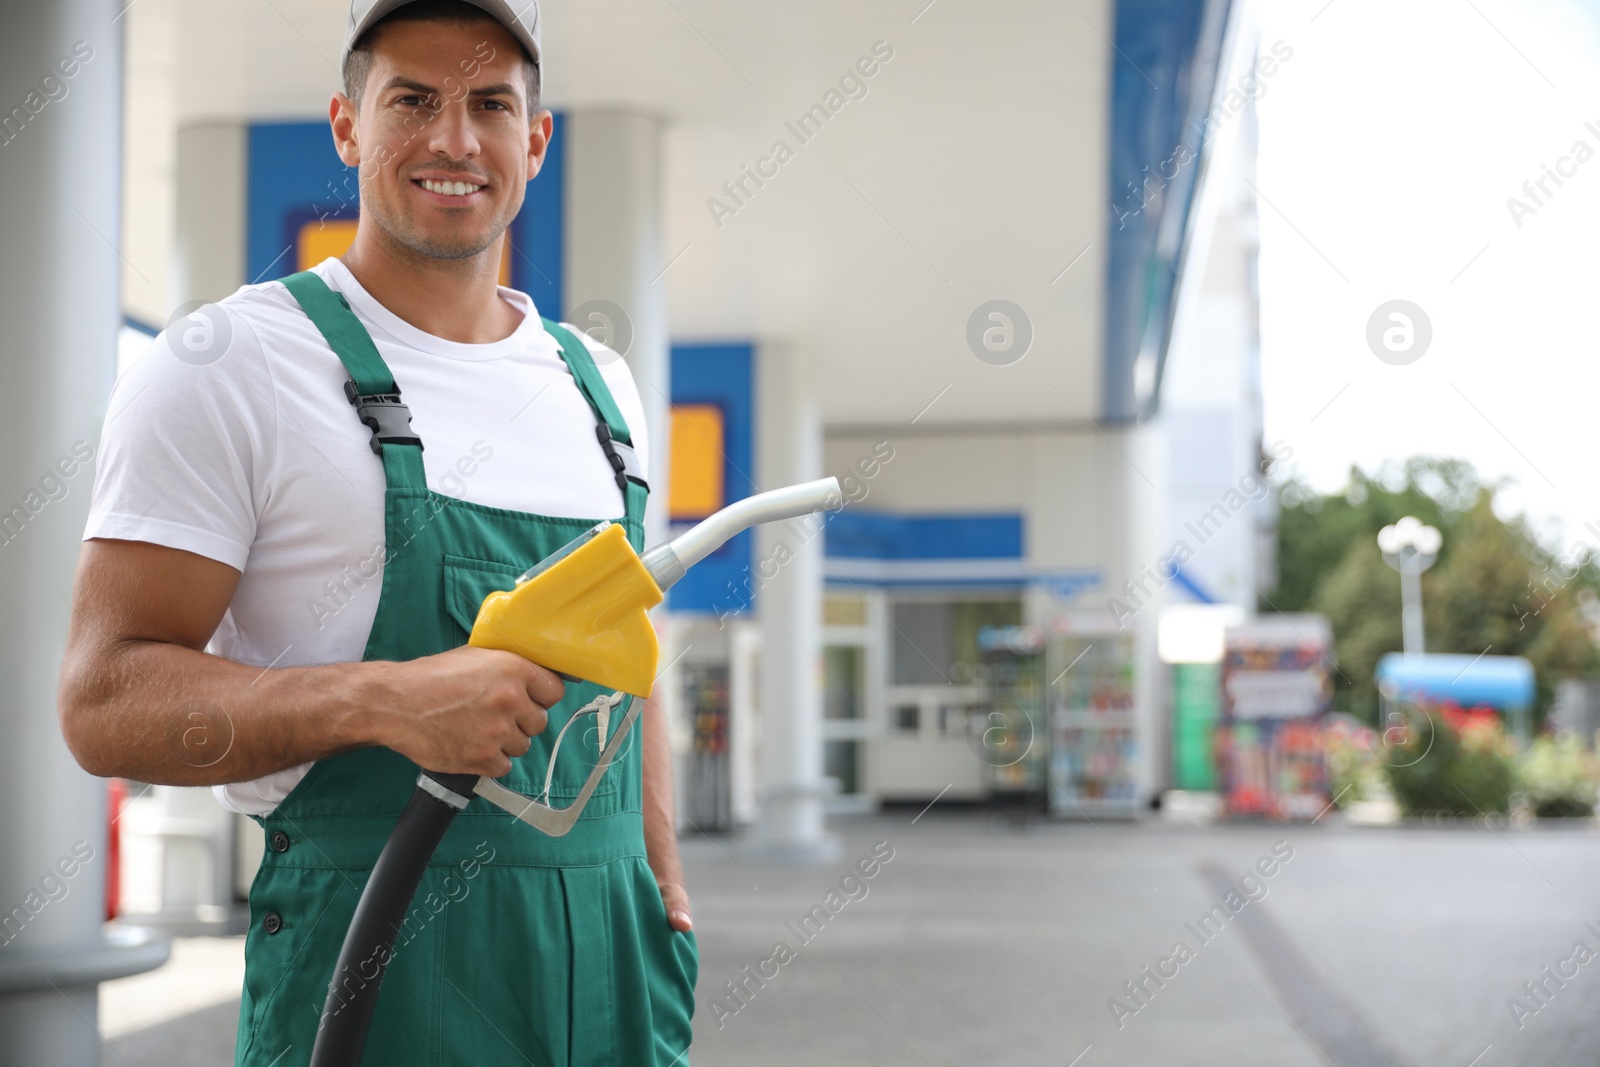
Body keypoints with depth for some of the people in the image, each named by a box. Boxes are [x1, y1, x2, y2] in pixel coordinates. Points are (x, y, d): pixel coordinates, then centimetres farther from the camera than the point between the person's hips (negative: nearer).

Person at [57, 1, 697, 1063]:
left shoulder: (600, 386, 13)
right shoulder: (224, 367, -6)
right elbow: (105, 701, -12)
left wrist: (664, 884, 9)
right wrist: (383, 699, -25)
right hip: (375, 967, -5)